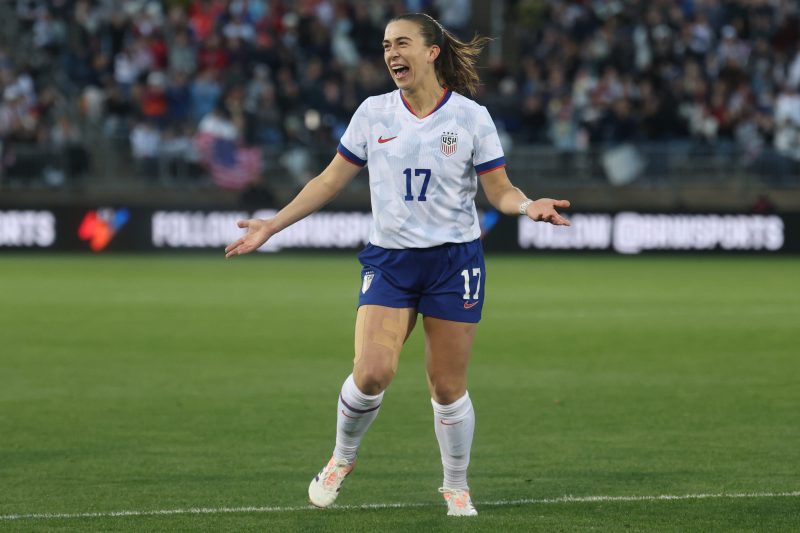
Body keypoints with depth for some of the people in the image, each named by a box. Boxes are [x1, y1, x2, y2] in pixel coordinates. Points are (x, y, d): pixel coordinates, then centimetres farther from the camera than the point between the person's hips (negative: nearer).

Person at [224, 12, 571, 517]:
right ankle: (342, 458, 11)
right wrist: (271, 226, 8)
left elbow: (500, 190, 3)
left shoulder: (471, 116, -2)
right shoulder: (373, 113, 3)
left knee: (448, 387, 1)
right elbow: (331, 181, 11)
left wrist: (529, 205, -20)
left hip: (455, 260, -1)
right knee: (372, 372, -16)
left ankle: (456, 486, 22)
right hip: (389, 260, 1)